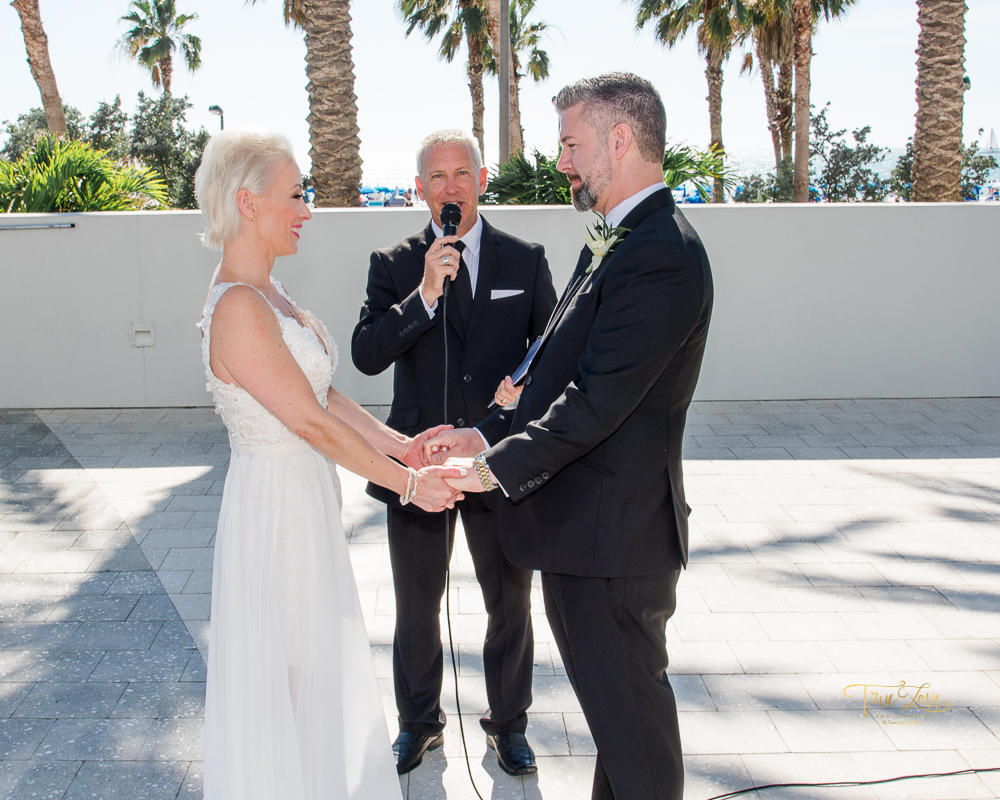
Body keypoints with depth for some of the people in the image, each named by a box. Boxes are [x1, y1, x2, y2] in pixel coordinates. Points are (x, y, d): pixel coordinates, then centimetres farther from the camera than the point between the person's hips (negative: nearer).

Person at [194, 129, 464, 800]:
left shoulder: (269, 293, 6)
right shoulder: (238, 307, -24)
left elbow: (323, 393, 8)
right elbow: (312, 422, -22)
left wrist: (399, 444, -1)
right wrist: (408, 482, -15)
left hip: (307, 498, 10)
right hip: (277, 501, -10)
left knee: (317, 662, 23)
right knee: (284, 669, 8)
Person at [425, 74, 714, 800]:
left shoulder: (660, 256, -21)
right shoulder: (622, 243, 13)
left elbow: (598, 399, -25)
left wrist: (497, 466, -17)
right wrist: (489, 433, 8)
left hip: (611, 531, -10)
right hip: (592, 527, 10)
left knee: (628, 709, 6)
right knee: (615, 700, 23)